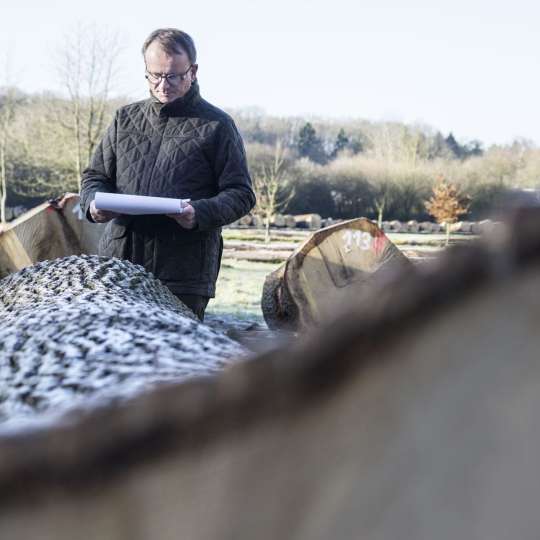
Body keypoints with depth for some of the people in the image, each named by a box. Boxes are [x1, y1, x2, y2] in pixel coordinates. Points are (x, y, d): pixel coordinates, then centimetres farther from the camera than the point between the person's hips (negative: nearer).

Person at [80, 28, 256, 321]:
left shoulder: (216, 126, 3)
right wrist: (94, 202, -3)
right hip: (117, 263, 4)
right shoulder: (125, 118, 15)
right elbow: (95, 176, 20)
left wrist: (201, 213, -19)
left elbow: (241, 194, 1)